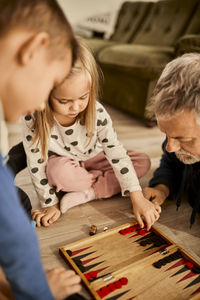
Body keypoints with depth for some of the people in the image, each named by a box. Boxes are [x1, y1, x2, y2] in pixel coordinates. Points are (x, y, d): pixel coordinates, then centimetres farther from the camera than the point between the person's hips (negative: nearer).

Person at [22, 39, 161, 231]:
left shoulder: (97, 113, -26)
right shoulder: (34, 119, -30)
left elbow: (117, 153, -24)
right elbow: (36, 165, -20)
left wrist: (138, 199, -27)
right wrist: (50, 204, -15)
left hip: (92, 158, 3)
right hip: (61, 164, -2)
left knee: (143, 162, -11)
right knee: (60, 172, -39)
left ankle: (83, 194, -20)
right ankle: (106, 181, -8)